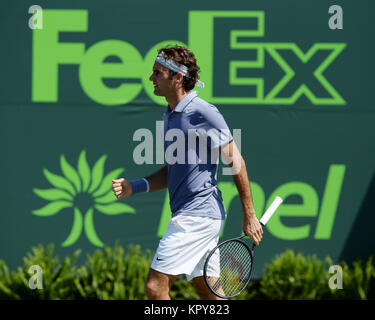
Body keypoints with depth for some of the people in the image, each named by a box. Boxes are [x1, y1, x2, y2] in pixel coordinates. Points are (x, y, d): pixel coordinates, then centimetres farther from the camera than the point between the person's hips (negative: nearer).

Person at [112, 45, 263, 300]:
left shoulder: (203, 112, -12)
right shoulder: (170, 116, 15)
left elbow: (236, 162, -10)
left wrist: (249, 217, -10)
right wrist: (135, 187, 6)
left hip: (197, 217, -9)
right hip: (187, 216, 9)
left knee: (156, 286, -13)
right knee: (207, 292, 11)